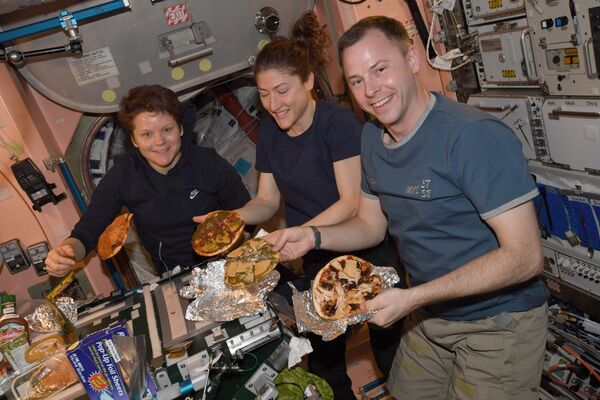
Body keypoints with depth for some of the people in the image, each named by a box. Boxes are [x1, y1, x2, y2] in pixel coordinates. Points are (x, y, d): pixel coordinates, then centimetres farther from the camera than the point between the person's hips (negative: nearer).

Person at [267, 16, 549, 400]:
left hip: (496, 323, -6)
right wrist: (313, 236, -10)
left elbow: (525, 257, -26)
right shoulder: (372, 135, -2)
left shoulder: (475, 135, -26)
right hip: (427, 316, 7)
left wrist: (413, 297, -29)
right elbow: (371, 224, 8)